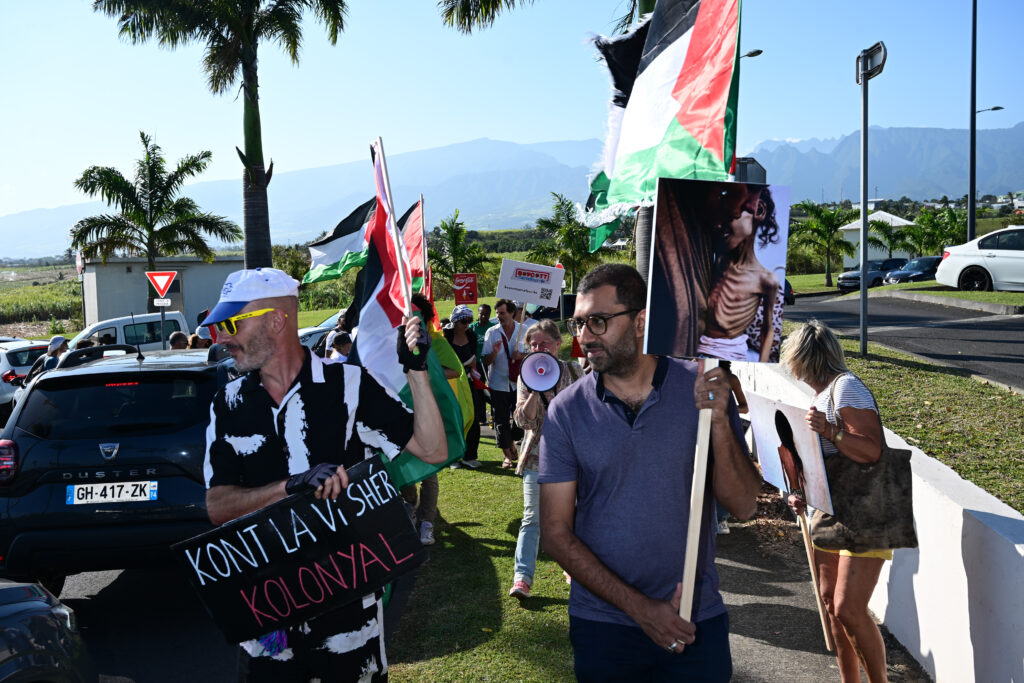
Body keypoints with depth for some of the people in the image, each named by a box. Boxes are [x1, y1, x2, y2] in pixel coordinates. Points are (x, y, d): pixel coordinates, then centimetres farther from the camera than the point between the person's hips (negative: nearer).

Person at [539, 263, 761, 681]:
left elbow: (743, 506, -7)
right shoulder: (566, 411, -7)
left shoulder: (701, 389, -6)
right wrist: (637, 606, -13)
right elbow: (556, 532, -6)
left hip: (697, 622, 0)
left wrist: (718, 421, -22)